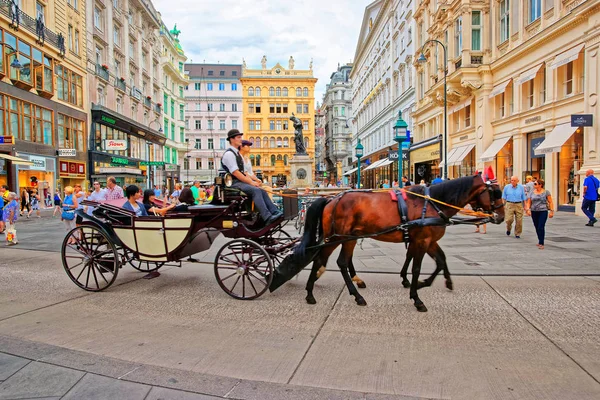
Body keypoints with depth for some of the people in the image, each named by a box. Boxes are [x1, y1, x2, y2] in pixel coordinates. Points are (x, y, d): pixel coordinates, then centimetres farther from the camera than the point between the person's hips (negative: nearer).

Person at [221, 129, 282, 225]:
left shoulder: (238, 154, 20)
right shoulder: (229, 154, -10)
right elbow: (235, 173, -18)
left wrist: (252, 181, 2)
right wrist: (251, 182, -17)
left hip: (241, 182, 9)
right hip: (233, 183, -9)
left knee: (262, 191, -8)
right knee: (256, 190, -29)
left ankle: (275, 212, -18)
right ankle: (267, 218, -38)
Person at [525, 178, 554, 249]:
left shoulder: (546, 192, 0)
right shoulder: (532, 192, 9)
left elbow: (550, 202, 0)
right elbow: (528, 202, 9)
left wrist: (551, 211, -6)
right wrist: (528, 209, -5)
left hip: (543, 211, -4)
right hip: (534, 212, 4)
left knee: (541, 227, -11)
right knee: (537, 227, 9)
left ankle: (541, 243, -8)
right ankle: (540, 241, 25)